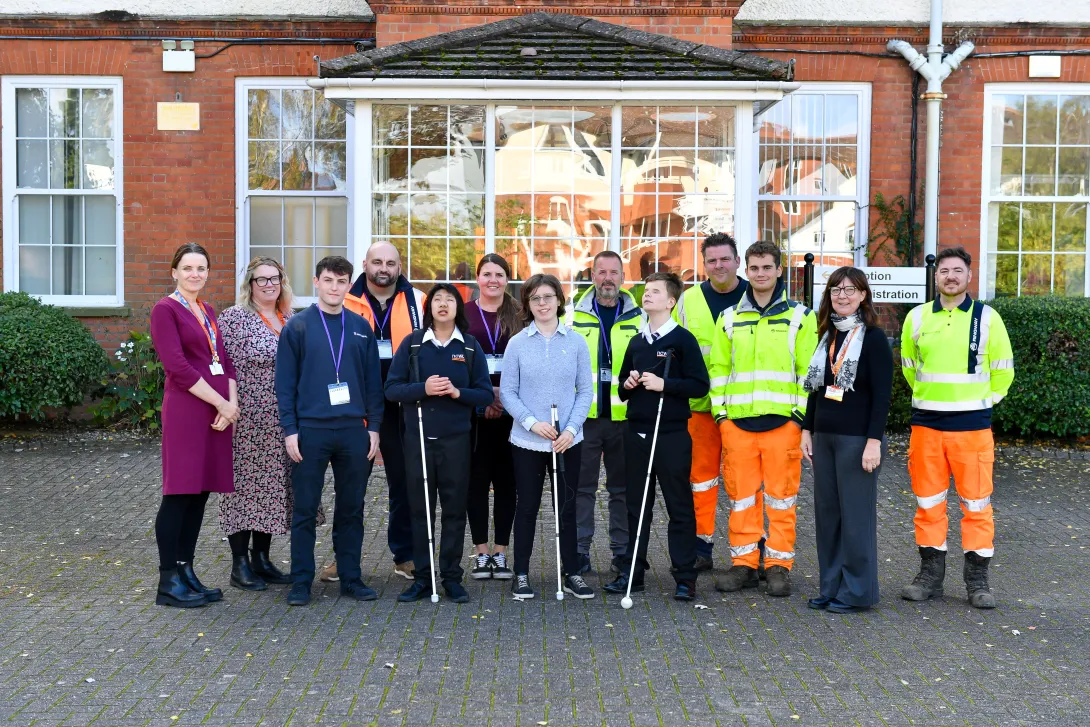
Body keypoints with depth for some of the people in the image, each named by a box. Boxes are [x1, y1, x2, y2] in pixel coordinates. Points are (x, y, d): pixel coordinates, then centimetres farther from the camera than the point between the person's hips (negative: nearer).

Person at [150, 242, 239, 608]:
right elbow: (178, 367, -13)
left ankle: (186, 573, 17)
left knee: (200, 493, 9)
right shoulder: (165, 310, -4)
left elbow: (225, 360, 13)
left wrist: (232, 402, -4)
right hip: (185, 410, -7)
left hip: (219, 409, 7)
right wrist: (221, 403, -13)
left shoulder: (208, 312, 18)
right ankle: (168, 582, 4)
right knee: (179, 495, -3)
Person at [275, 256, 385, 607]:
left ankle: (351, 578, 20)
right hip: (310, 430, -3)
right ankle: (301, 582, 13)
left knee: (351, 509, 10)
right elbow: (285, 383, -1)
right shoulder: (297, 326, 0)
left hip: (354, 431, 3)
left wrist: (373, 427, 3)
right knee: (305, 510, 3)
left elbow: (373, 382, 9)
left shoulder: (361, 328, 8)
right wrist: (290, 430, -8)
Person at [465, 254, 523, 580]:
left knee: (506, 479, 5)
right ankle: (481, 553, 12)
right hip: (473, 409, -1)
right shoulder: (463, 314, 4)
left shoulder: (519, 315, 6)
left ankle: (500, 553, 13)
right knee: (477, 478, 2)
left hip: (511, 409, 1)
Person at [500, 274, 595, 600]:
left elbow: (586, 390, 1)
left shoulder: (576, 342, 1)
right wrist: (532, 422, -15)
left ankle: (572, 574, 19)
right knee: (527, 507, 8)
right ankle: (521, 574, 20)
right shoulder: (517, 343, -1)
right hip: (527, 440, -1)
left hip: (567, 441, 1)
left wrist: (572, 429, -11)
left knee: (566, 507, 8)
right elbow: (507, 392, -2)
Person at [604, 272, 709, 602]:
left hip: (671, 435, -6)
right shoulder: (636, 342, 14)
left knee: (679, 506, 1)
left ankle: (685, 577, 8)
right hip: (636, 433, 6)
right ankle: (632, 572, 19)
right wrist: (628, 385, 1)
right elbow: (622, 390, 22)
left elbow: (700, 385, -10)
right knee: (636, 505, 11)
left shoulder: (683, 339, -4)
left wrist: (664, 384, -18)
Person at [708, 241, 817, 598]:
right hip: (737, 421, 3)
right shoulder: (729, 318, 11)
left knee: (781, 496, 2)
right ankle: (744, 563, 16)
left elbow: (809, 370, 0)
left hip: (783, 421, -3)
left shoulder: (800, 316, 3)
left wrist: (802, 414, -6)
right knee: (740, 495, 6)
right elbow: (718, 368, 13)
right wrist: (720, 412, 5)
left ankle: (779, 565, 12)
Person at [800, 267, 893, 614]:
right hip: (824, 437, 7)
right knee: (826, 513, 9)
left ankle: (857, 592, 10)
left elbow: (882, 393, -11)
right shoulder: (827, 335, 13)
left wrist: (874, 441, -17)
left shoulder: (873, 337, -6)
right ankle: (831, 587, 19)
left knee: (855, 514, -1)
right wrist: (807, 429, 12)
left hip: (857, 439, -7)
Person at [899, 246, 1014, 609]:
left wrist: (981, 401, 5)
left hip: (973, 427, -2)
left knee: (977, 503, 1)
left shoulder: (987, 318, -1)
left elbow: (1003, 371, 7)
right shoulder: (917, 317, 5)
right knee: (928, 502, 8)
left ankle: (977, 580, 12)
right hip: (926, 425, 2)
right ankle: (930, 574, 19)